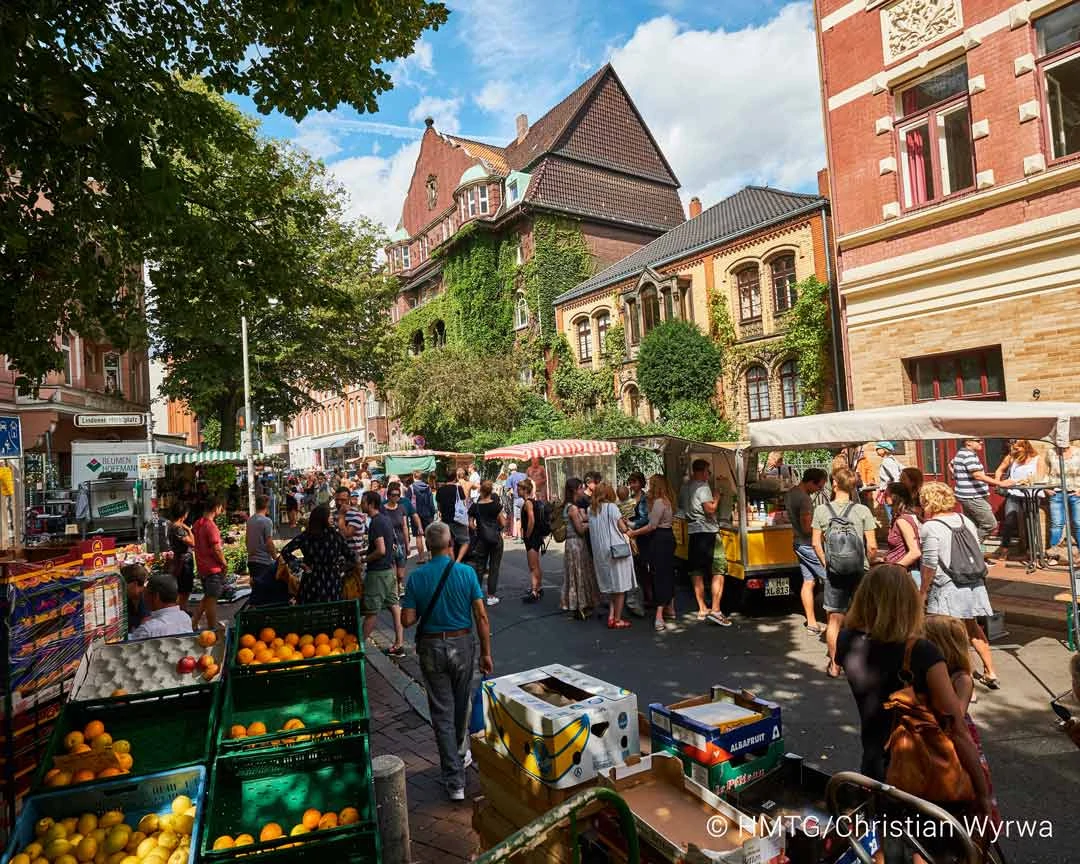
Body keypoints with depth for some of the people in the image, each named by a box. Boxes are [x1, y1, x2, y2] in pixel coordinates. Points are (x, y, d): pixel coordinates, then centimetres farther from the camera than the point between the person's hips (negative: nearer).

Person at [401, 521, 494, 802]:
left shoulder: (417, 577, -8)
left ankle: (455, 781, 9)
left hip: (431, 647, 0)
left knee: (442, 713, 7)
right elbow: (481, 616, -11)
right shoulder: (466, 572, -11)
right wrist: (486, 653, -3)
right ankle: (459, 754, 44)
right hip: (462, 644, 0)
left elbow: (407, 620, -9)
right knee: (462, 706, 21)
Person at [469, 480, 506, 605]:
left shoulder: (475, 507, -3)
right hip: (495, 538, -1)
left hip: (481, 540, 1)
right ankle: (491, 596, 5)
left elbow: (471, 524, -4)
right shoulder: (496, 505, -6)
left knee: (479, 567, 13)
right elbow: (503, 523, -4)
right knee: (494, 568, 5)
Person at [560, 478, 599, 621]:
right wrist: (592, 522, -4)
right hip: (576, 544, -9)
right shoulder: (573, 508, -18)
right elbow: (580, 529, -17)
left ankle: (578, 607, 24)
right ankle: (580, 608, 10)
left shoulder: (568, 506, 11)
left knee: (578, 575, 15)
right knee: (579, 574, 0)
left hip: (574, 543, 9)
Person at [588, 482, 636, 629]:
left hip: (600, 552, 6)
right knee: (620, 585, 3)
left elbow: (595, 529, 11)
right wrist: (626, 524, 12)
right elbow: (623, 528, -9)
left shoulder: (591, 510, 6)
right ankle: (617, 620, 8)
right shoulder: (611, 507, -10)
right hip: (617, 549, -6)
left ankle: (611, 616, 13)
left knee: (610, 585, 16)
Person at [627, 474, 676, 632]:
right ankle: (670, 609, 27)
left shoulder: (659, 502, -18)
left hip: (660, 539, -10)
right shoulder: (667, 501, 12)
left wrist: (633, 533, -11)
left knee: (659, 575, -10)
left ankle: (659, 617, -12)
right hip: (668, 536, 10)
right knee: (668, 573, 16)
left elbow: (652, 526, -20)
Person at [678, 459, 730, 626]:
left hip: (692, 533, 8)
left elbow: (682, 508, 21)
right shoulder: (703, 487, -12)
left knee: (697, 573, 11)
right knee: (718, 572, -3)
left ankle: (702, 610, 17)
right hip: (707, 532, -8)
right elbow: (710, 510, -20)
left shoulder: (685, 488, 12)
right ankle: (715, 610, -8)